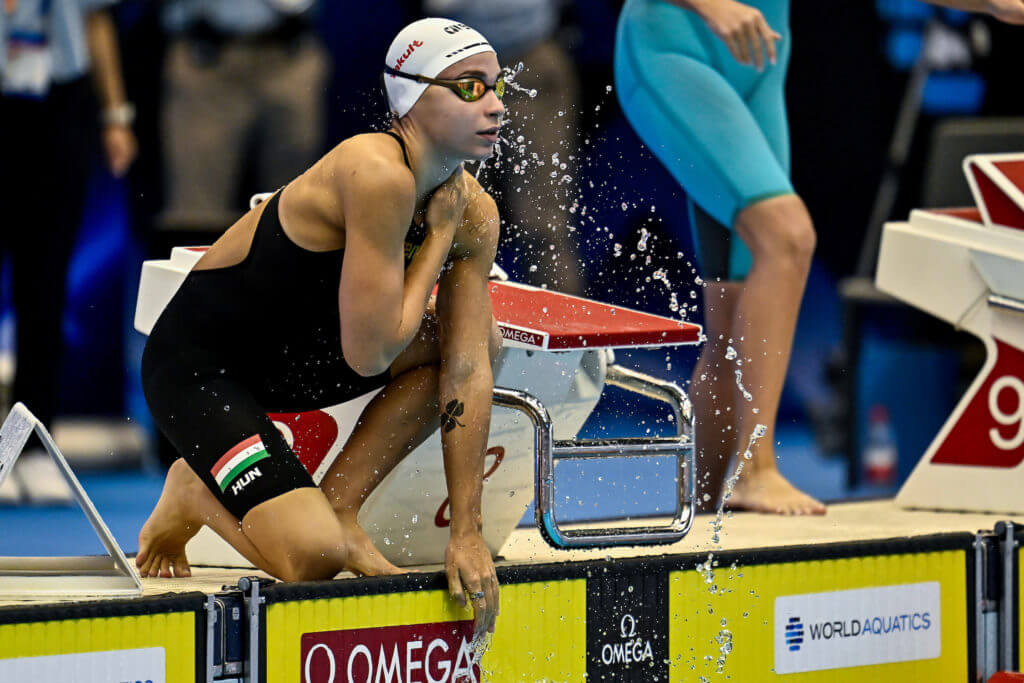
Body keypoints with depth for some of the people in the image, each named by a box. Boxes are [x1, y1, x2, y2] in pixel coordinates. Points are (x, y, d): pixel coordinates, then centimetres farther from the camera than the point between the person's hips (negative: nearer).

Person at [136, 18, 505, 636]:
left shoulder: (476, 214, -4)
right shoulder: (378, 175, -29)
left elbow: (468, 371, -6)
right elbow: (368, 353, -29)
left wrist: (467, 533, -12)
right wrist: (440, 234, -19)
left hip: (290, 357, 8)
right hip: (197, 365, -8)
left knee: (480, 342, -4)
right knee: (313, 558, -23)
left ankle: (338, 504, 1)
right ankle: (196, 493, 9)